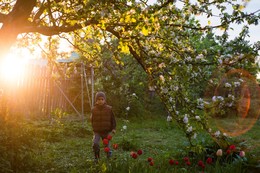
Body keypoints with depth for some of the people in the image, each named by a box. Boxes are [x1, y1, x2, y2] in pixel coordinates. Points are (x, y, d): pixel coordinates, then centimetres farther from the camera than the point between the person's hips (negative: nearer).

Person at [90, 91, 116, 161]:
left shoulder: (109, 109, -6)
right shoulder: (94, 110, -2)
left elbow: (113, 119, 1)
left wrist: (113, 128, -4)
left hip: (106, 131, 0)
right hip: (96, 131, 1)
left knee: (107, 144, 9)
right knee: (95, 144, -15)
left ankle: (109, 156, 33)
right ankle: (97, 157, 3)